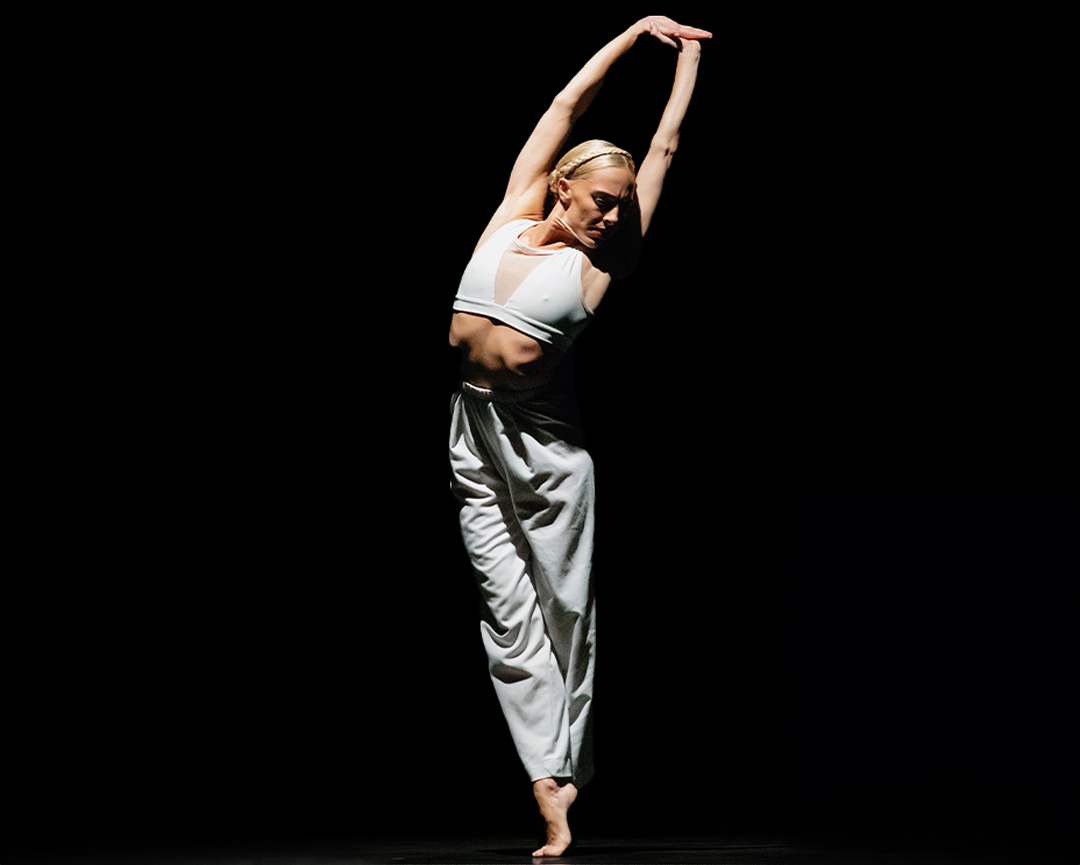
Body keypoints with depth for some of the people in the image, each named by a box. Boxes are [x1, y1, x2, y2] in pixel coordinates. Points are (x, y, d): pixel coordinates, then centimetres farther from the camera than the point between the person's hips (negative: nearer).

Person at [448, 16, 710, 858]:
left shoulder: (599, 260, -1)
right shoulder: (513, 216, 4)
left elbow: (665, 146, 7)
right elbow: (567, 107, 10)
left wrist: (688, 55, 17)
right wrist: (637, 31, 16)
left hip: (544, 435, -2)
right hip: (474, 425, 2)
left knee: (564, 605, 2)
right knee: (508, 607, -1)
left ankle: (565, 769, 11)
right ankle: (549, 789, -2)